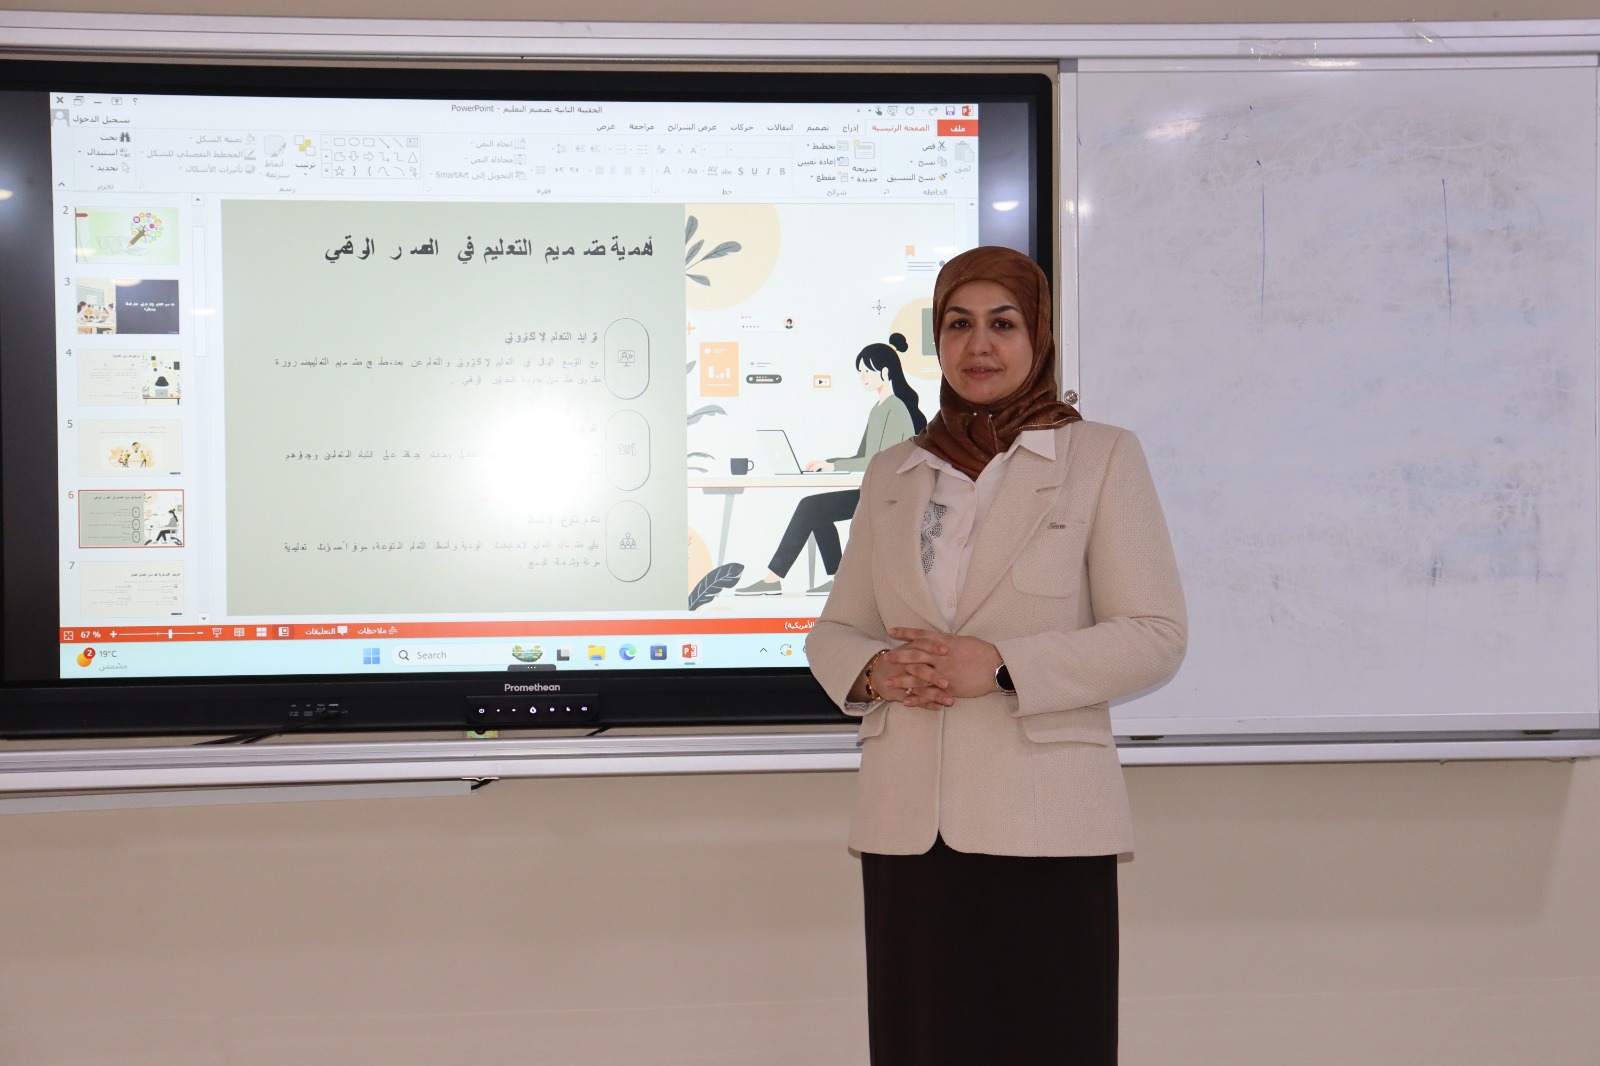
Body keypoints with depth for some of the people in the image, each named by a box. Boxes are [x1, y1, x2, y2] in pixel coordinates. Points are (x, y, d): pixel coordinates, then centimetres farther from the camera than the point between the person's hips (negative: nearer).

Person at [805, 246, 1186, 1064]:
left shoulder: (1102, 458, 3)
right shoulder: (892, 473, 15)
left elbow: (1155, 635, -4)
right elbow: (833, 629, 17)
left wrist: (1000, 664, -15)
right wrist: (872, 670, -7)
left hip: (1044, 822, -3)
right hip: (907, 821, 3)